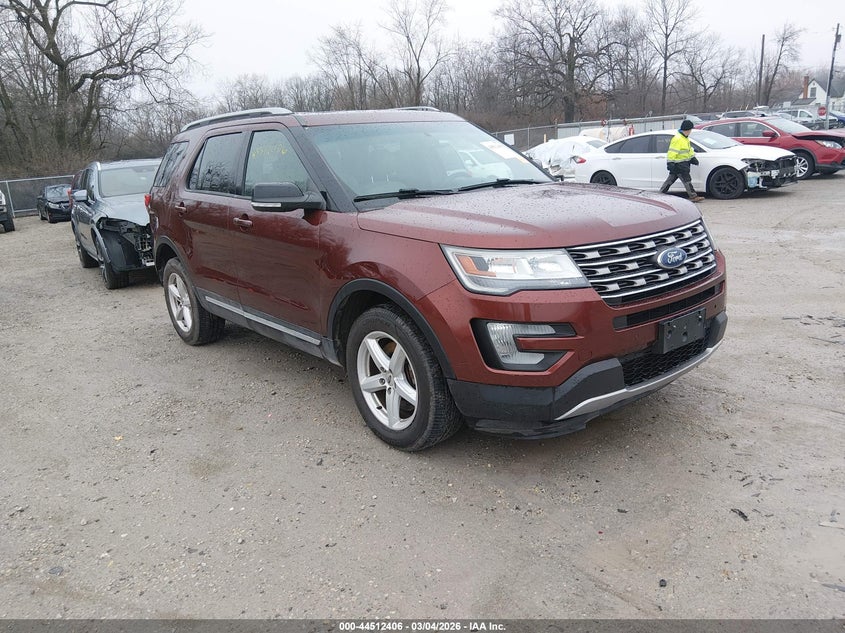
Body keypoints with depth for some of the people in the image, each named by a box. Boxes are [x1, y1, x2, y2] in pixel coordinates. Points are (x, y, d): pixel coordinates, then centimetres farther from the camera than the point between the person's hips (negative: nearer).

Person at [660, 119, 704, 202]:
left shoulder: (685, 138, 16)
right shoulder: (677, 139, -17)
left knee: (670, 179, 15)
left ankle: (661, 193, 22)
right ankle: (693, 196, -6)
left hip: (684, 163, 10)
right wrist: (670, 163, -25)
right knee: (687, 180, -8)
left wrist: (692, 157, 23)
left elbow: (689, 149, 28)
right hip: (678, 164, -10)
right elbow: (672, 152, -21)